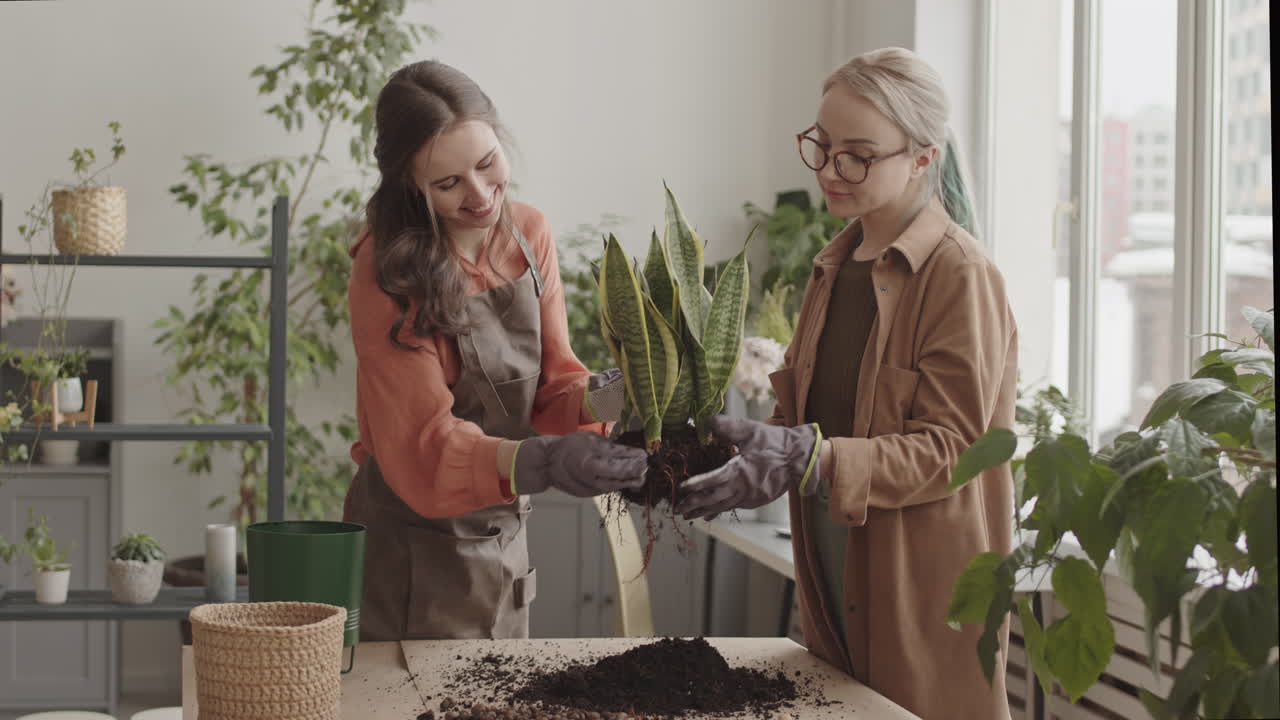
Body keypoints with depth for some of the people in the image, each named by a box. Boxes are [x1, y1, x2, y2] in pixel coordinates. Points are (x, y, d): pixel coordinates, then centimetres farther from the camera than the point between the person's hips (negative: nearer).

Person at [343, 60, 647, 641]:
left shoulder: (529, 234, 0)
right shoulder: (389, 272, -18)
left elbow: (552, 386, 0)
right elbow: (423, 442, -24)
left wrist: (606, 396, -23)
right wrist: (541, 462, -40)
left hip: (505, 541, 6)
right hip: (416, 548, -6)